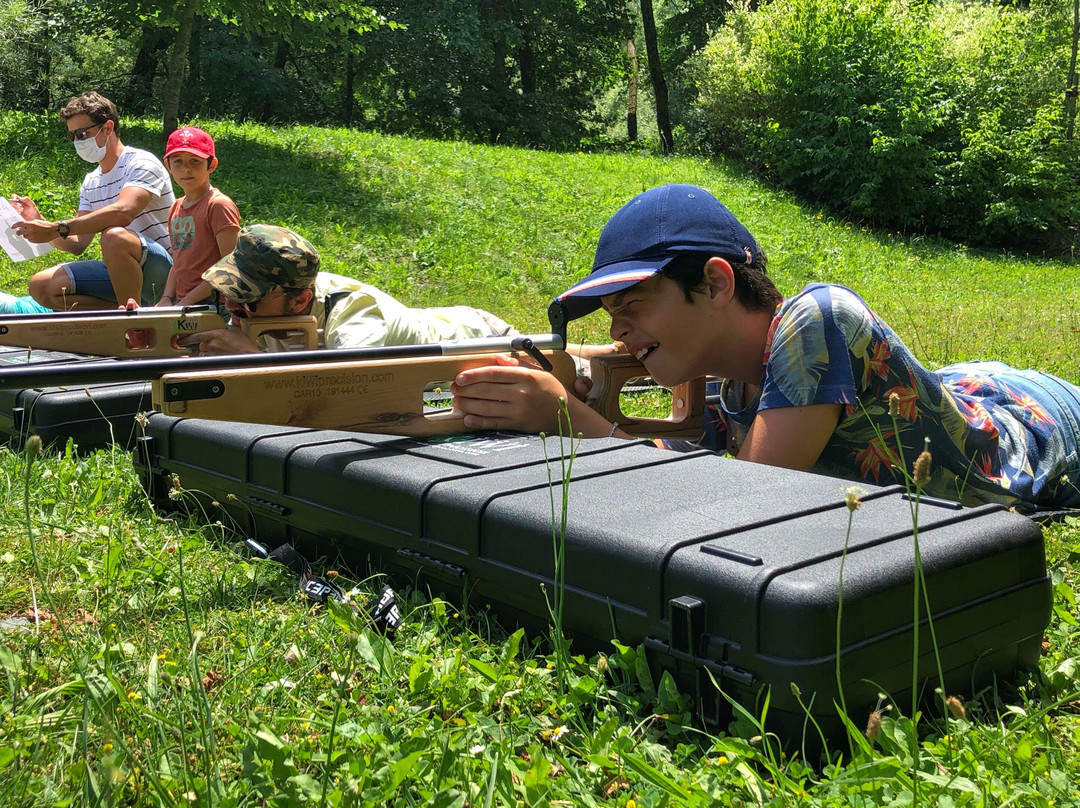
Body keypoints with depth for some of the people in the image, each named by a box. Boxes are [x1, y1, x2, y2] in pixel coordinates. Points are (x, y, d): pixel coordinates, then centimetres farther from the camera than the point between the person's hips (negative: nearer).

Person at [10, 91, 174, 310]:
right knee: (42, 286, -6)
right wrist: (39, 221, -6)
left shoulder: (142, 163, -10)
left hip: (162, 270, -8)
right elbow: (77, 244, 12)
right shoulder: (91, 183, 16)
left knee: (115, 236, -38)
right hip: (119, 272, 8)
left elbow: (122, 213, -30)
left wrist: (57, 228, -31)